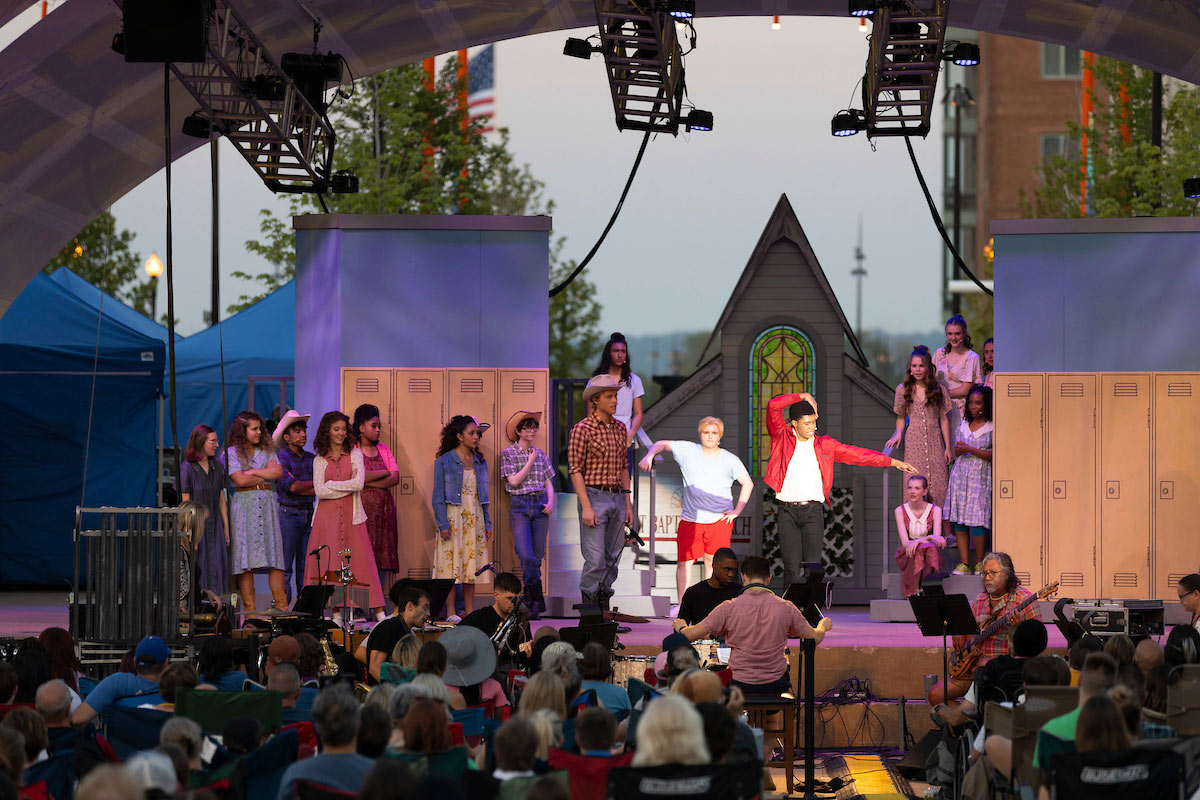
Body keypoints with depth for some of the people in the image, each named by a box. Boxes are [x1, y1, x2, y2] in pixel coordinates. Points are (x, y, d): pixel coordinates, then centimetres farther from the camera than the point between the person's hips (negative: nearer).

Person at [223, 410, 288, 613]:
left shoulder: (266, 451, 17)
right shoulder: (232, 452, 3)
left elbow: (279, 472, 2)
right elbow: (240, 479, -9)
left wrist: (254, 471, -6)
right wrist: (266, 472, 2)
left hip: (267, 504, 4)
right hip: (244, 503, -4)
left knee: (274, 556, -3)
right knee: (246, 557, -6)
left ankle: (281, 605, -5)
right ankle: (250, 608, -4)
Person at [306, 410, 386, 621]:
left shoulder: (355, 454, 8)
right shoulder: (320, 460, 9)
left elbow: (359, 483, -6)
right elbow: (320, 491, -3)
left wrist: (332, 485, -5)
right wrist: (348, 487, -5)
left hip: (351, 516, -1)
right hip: (328, 516, 1)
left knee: (361, 561, -5)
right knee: (330, 563, -4)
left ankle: (378, 611, -6)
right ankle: (336, 613, -2)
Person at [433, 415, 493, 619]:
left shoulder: (479, 462, 12)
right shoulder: (445, 461, -3)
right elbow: (438, 495, -6)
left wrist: (487, 523, 10)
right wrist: (443, 524, -13)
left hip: (475, 519, 5)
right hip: (454, 518, -5)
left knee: (471, 567, 5)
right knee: (452, 565, -6)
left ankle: (469, 612, 8)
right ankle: (453, 612, -3)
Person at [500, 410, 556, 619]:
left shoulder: (540, 454, 13)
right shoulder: (508, 453, 1)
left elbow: (548, 482, 16)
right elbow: (514, 481, -8)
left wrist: (550, 502, 0)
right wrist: (530, 462, -4)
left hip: (540, 506, 4)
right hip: (519, 506, -4)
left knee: (537, 557, 1)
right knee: (526, 556, -17)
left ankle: (530, 602, 9)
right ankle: (538, 601, -11)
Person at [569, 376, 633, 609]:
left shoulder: (620, 428, 12)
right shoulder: (582, 429, -8)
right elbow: (575, 470, -9)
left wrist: (627, 502, 14)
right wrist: (586, 506, -15)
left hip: (617, 497, 6)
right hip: (594, 496, -6)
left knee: (613, 558, 8)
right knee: (595, 560, -10)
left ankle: (604, 606, 15)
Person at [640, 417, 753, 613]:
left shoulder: (730, 460, 5)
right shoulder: (689, 451, 5)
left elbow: (748, 483, 11)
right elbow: (661, 444, 9)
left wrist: (737, 510, 2)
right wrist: (650, 455, -13)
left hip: (719, 519, 0)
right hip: (690, 520, 0)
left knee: (713, 561, 1)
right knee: (684, 561, -5)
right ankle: (681, 605, 1)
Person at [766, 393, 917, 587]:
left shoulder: (824, 445, 13)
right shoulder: (782, 438, 5)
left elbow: (857, 454, 14)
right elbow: (773, 406, -6)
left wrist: (894, 462, 13)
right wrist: (802, 397, 1)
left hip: (813, 512, 2)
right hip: (787, 511, -2)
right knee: (792, 569, -5)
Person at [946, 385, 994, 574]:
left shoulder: (992, 427, -3)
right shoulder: (963, 425, 14)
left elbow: (993, 455, -10)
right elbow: (956, 453, 15)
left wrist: (970, 450, -15)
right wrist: (958, 450, -8)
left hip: (981, 476, -5)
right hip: (961, 474, 5)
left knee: (977, 519, -9)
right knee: (959, 519, 0)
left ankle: (980, 563, 3)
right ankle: (963, 563, 4)